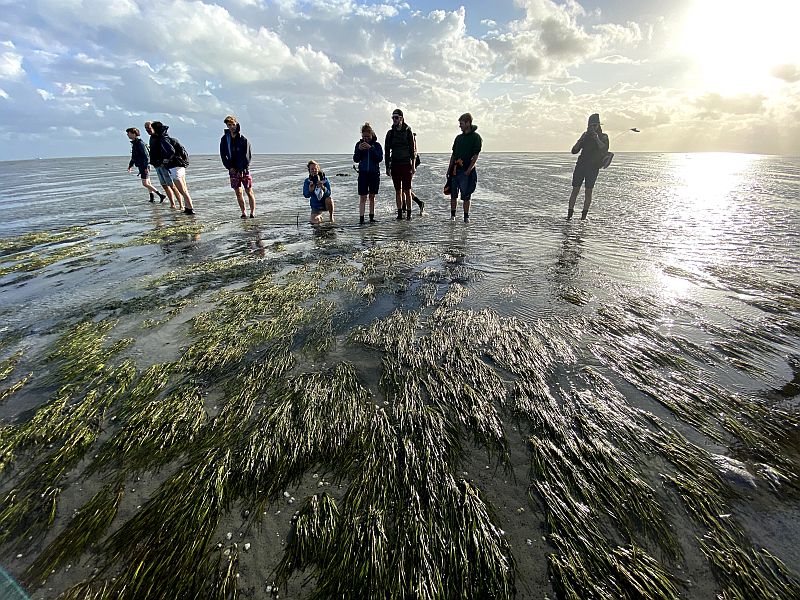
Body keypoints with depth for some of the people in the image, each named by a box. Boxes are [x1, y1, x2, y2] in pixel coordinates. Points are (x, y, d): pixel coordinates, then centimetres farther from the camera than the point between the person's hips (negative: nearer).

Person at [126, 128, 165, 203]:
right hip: (141, 166, 10)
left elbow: (146, 155, -20)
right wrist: (130, 165, 24)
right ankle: (152, 198, 15)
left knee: (145, 183, -13)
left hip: (144, 166, -10)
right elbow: (134, 157, 24)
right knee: (148, 183, 11)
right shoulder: (134, 143, 16)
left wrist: (146, 167, -24)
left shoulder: (139, 143, -13)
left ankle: (161, 195, -12)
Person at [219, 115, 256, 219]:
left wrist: (242, 169, -11)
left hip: (244, 170, -3)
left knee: (249, 191, -2)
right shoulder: (224, 139, 6)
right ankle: (243, 213, 10)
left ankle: (252, 212, 5)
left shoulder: (243, 139, -4)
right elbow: (223, 155, 8)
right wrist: (229, 167, -4)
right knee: (238, 193, 3)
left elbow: (247, 156, -6)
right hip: (233, 170, 3)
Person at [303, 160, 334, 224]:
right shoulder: (307, 181, -5)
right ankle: (319, 217, 19)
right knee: (314, 221, -21)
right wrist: (310, 190, -36)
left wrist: (323, 188, -41)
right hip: (316, 206, 1)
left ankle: (331, 216, -7)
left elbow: (328, 194, -20)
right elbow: (306, 195, -15)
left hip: (325, 204, -1)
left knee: (329, 199, -35)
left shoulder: (325, 179, -9)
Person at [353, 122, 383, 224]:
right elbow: (355, 159, 3)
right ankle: (361, 218, -4)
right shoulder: (359, 144, 6)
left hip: (374, 173, 0)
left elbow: (380, 158, -9)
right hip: (363, 173, 0)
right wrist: (359, 150, -12)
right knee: (362, 197, -4)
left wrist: (371, 148, -17)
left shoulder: (376, 145, 3)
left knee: (372, 196, 6)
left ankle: (371, 217, 14)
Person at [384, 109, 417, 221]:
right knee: (398, 191, 5)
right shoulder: (390, 133, 10)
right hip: (395, 165, 3)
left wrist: (413, 165, -7)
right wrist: (387, 166, 6)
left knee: (407, 190, -3)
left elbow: (413, 149, 0)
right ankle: (399, 212, 11)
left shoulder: (408, 132, 2)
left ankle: (408, 213, 2)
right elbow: (387, 151, 12)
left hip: (406, 165, -3)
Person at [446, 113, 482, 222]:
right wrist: (449, 168, 13)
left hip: (466, 170, -6)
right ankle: (452, 215, 14)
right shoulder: (458, 137, 18)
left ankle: (466, 216, 6)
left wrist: (469, 169, -17)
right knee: (453, 194, 6)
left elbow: (476, 155, -8)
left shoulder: (476, 137, -1)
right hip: (455, 170, 6)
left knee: (466, 195, -2)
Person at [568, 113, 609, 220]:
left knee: (588, 191, -6)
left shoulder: (603, 137, 7)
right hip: (580, 165, 2)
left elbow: (604, 149, -12)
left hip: (593, 168, -2)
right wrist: (581, 139, -8)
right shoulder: (585, 136, 13)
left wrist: (596, 138, -18)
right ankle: (569, 213, -1)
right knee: (575, 190, -3)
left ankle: (584, 215, -4)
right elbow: (574, 151, 4)